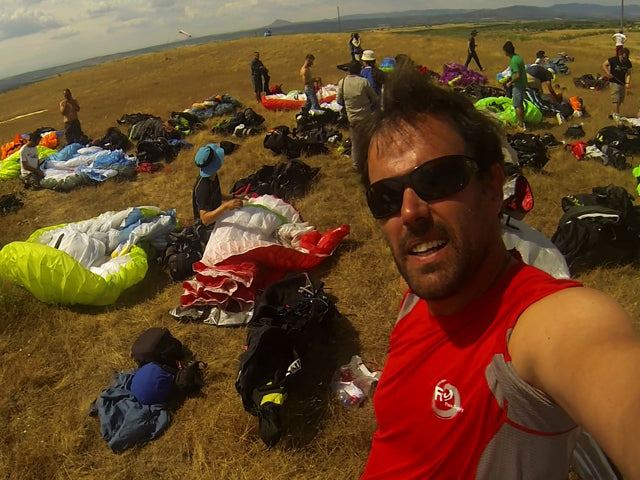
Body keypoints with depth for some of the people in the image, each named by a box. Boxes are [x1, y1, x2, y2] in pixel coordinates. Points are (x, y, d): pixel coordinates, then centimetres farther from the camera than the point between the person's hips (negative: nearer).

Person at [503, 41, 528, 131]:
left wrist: (510, 82, -13)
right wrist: (511, 78, 18)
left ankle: (521, 125, 2)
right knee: (521, 103, 20)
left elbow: (518, 75, -26)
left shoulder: (514, 61, -23)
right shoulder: (518, 57, 6)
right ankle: (522, 121, 32)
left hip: (518, 85, -9)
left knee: (517, 105, -2)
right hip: (523, 84, 9)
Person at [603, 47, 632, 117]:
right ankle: (617, 115, -13)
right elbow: (604, 65, 0)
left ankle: (612, 114, 19)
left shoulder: (628, 63, 2)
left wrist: (627, 83, -7)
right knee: (616, 100, -13)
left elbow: (628, 74, 7)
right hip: (614, 83, -5)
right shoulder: (613, 60, -10)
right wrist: (608, 73, -16)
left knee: (620, 101, 8)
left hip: (622, 84, 6)